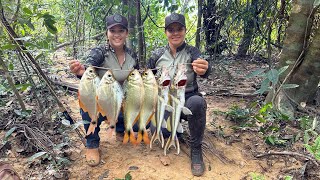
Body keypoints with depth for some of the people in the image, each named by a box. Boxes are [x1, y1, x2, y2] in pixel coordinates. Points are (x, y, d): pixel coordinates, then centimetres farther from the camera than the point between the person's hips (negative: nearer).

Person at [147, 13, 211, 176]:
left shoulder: (192, 52, -6)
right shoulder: (157, 54, 2)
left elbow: (204, 70, -28)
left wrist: (203, 70, -53)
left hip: (188, 100, -1)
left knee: (197, 102, -37)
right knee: (161, 131, -28)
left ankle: (196, 149, -13)